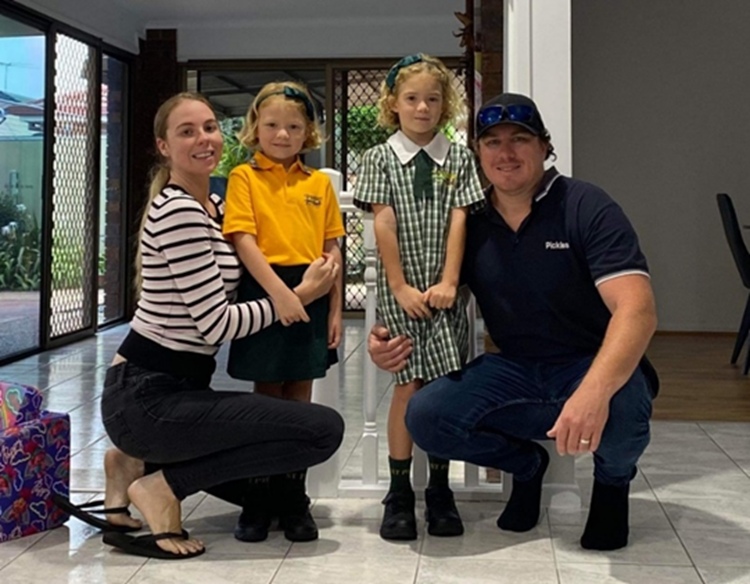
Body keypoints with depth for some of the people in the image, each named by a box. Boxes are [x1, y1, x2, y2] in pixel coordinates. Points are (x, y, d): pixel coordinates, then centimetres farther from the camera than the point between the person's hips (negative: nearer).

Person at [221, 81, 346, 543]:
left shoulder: (319, 183, 10)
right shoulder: (245, 177, 1)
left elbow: (332, 249, 9)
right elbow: (243, 240, -10)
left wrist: (335, 309, 3)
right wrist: (279, 291, -20)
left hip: (312, 295, 3)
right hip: (265, 292, -3)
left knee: (300, 399, 9)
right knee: (267, 397, 6)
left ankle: (295, 500, 19)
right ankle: (260, 499, 18)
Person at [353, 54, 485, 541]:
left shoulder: (459, 158, 9)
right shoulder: (380, 159, 4)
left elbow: (458, 222, 1)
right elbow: (384, 226, -2)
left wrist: (448, 282, -8)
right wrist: (400, 286, -9)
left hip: (445, 290, 2)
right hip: (401, 290, -1)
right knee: (410, 384, -5)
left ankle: (440, 491, 12)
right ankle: (399, 493, 5)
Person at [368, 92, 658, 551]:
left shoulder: (586, 207, -13)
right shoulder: (471, 224, 0)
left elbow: (637, 309, -26)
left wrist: (595, 391, -45)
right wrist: (389, 338, -14)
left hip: (599, 369, -3)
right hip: (516, 372, 4)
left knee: (617, 407, -38)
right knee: (425, 417, -19)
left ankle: (614, 479, 3)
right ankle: (525, 464, 13)